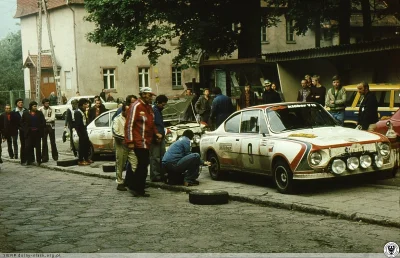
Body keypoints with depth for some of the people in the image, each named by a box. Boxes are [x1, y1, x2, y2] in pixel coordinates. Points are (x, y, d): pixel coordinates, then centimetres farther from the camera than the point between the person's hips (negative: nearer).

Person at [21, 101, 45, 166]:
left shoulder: (40, 113, 4)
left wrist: (39, 128, -6)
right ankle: (28, 161, 4)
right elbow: (22, 122, 11)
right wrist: (26, 129, 1)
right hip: (29, 133, 0)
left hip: (37, 133, 0)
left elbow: (43, 122, 2)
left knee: (38, 147, 4)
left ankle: (39, 161, 10)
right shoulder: (25, 114, 5)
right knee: (28, 147, -4)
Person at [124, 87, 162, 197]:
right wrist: (130, 141, -18)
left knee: (143, 165, 12)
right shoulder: (136, 106, -11)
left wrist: (156, 133, 13)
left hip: (147, 142, 9)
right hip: (139, 142, -9)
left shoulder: (149, 107, 17)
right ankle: (135, 187, 0)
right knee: (142, 165, -9)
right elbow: (129, 124, -14)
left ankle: (139, 189, 20)